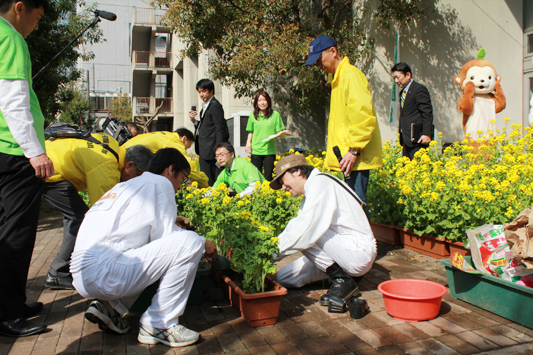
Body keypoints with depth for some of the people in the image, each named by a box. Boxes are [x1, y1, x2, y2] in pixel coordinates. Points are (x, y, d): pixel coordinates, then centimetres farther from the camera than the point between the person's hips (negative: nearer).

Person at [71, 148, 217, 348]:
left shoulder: (125, 185, 26)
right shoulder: (160, 183, -1)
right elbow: (165, 236, -6)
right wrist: (204, 245, 8)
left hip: (82, 277, 10)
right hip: (104, 275, -10)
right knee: (189, 242, -13)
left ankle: (110, 307, 12)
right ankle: (158, 325, -6)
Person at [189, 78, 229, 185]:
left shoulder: (215, 106, -12)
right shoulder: (205, 106, 17)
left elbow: (220, 129, -16)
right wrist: (194, 120, 2)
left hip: (210, 151, -10)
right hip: (204, 151, 10)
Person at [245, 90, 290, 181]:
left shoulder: (275, 114, 3)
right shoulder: (253, 116, 7)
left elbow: (279, 132, 4)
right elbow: (250, 132, 15)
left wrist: (284, 132, -17)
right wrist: (248, 142, 0)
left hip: (270, 150, -1)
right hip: (256, 150, 1)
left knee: (268, 177, 1)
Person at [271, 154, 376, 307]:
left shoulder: (320, 183, -16)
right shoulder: (312, 190, 14)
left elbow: (306, 230, -26)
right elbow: (296, 225, 11)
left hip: (358, 252, -9)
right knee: (283, 277, 1)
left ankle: (342, 280, -13)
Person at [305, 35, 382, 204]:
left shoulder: (351, 75, -10)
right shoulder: (338, 78, 20)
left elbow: (364, 116, -19)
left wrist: (354, 150, -21)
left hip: (356, 158, -9)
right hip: (347, 155, 9)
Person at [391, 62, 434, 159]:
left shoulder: (419, 89, -7)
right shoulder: (402, 93, 20)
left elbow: (427, 113, -11)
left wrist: (426, 134, -17)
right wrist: (401, 136, 16)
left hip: (417, 139, -8)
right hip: (406, 140, 8)